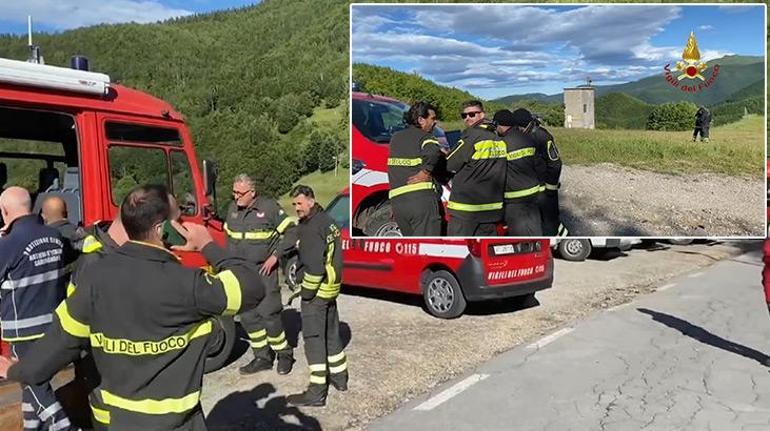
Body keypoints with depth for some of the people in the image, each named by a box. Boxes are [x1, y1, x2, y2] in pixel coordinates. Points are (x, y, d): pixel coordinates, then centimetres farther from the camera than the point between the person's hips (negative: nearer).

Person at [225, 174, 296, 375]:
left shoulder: (269, 207, -10)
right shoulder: (233, 209, 7)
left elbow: (291, 232, -8)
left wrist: (275, 256, -13)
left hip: (263, 271, -6)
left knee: (269, 314, -5)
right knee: (248, 317, 8)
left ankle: (284, 354, 14)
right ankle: (263, 357, 21)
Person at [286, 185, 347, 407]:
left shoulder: (311, 228, -19)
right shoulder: (327, 220, 11)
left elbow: (314, 266, -25)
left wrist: (306, 292, -14)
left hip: (317, 291, -10)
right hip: (331, 288, 10)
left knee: (313, 339, -3)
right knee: (331, 334, 20)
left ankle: (316, 392, 2)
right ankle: (339, 377, 33)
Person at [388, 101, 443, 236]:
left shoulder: (395, 137, 19)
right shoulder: (425, 137, -2)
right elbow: (433, 152, -24)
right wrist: (426, 172, -8)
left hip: (397, 200, 6)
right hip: (422, 198, -6)